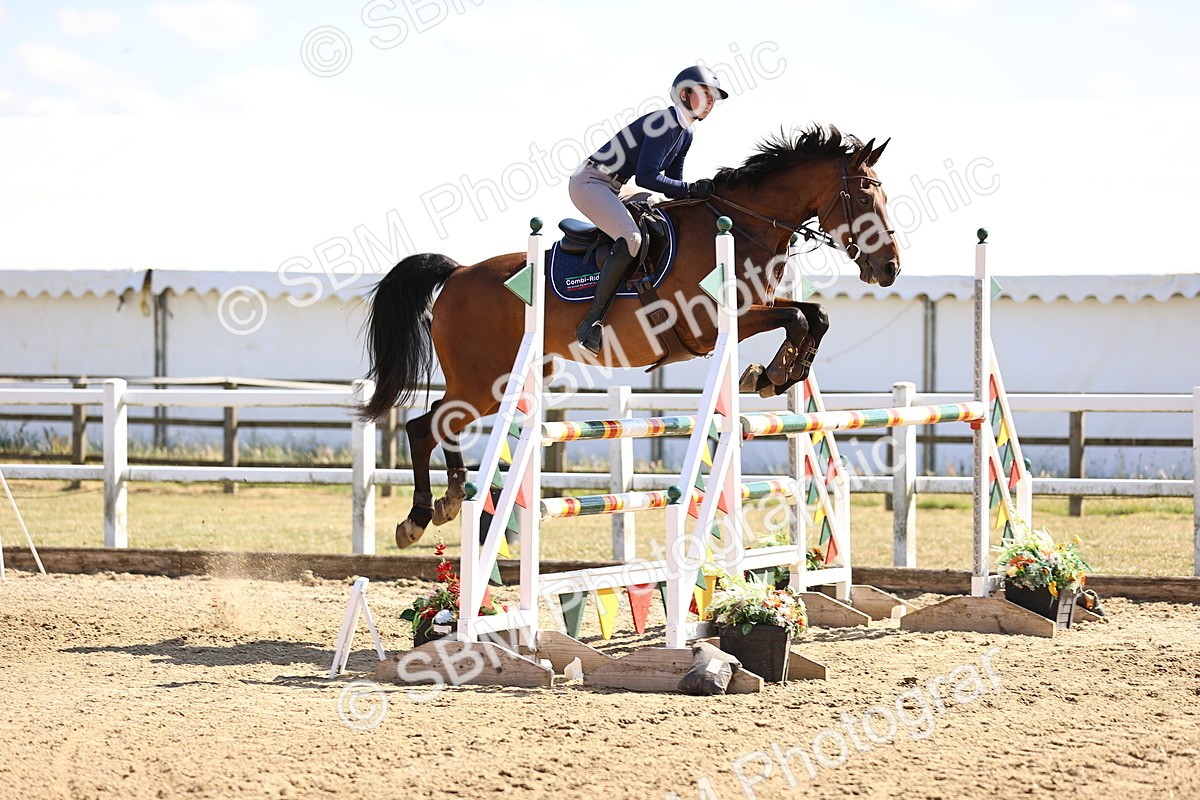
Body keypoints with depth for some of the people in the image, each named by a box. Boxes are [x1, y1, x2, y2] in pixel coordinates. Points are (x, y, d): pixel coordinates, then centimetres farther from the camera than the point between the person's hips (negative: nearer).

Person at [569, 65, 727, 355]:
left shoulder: (685, 134, 11)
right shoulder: (666, 124, -19)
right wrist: (691, 189, -22)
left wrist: (699, 192, -4)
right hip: (590, 182, -11)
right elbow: (646, 177, -25)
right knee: (631, 238, -30)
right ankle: (592, 322, -28)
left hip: (610, 190, 11)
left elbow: (672, 183, 14)